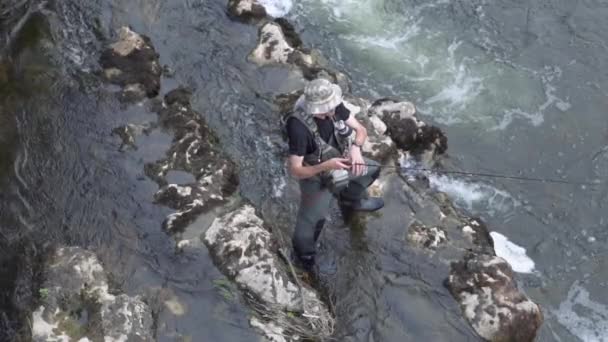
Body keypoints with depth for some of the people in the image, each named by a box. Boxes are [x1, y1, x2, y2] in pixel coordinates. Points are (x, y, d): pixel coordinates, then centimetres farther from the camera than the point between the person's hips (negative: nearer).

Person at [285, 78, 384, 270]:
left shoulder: (334, 106, -25)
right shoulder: (299, 127, -42)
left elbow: (361, 130, -13)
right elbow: (295, 170, -36)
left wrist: (356, 148, -34)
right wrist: (326, 166, -45)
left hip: (340, 164, 6)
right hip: (317, 179, -6)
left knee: (371, 170, 26)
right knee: (311, 221, 13)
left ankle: (352, 201, 55)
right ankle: (303, 254, 46)